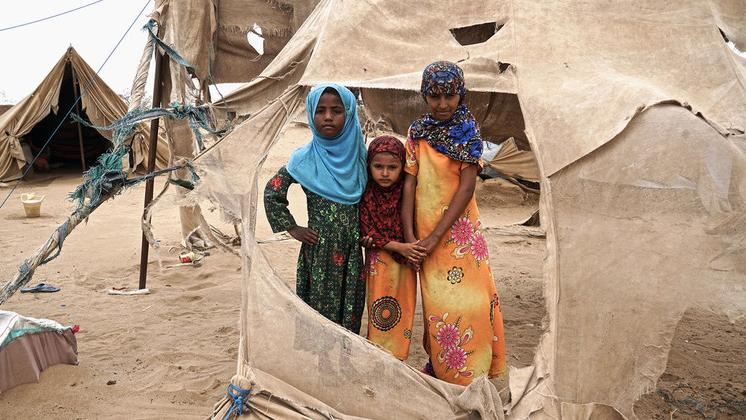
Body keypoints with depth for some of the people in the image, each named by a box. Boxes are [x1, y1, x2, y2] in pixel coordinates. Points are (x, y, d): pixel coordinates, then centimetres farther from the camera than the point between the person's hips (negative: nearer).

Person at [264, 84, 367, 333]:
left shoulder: (358, 155, 2)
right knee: (321, 305, 5)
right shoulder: (305, 159, -8)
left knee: (350, 306, 11)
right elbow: (271, 193, 0)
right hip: (318, 250, -3)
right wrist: (292, 229, -3)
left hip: (352, 249, 3)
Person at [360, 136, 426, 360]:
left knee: (401, 314, 10)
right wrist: (399, 247, -18)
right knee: (381, 315, 3)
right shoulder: (366, 196, -10)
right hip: (379, 263, -2)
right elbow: (368, 234, -9)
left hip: (405, 263, 2)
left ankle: (397, 360, 25)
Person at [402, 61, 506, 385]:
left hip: (459, 229, -1)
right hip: (425, 231, 2)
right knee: (436, 302, 11)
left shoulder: (468, 133, -4)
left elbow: (467, 187, -11)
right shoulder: (417, 133, 3)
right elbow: (409, 183, -1)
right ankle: (440, 367, 30)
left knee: (469, 298, 2)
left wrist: (435, 236, -16)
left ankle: (471, 370, 22)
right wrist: (409, 235, -10)